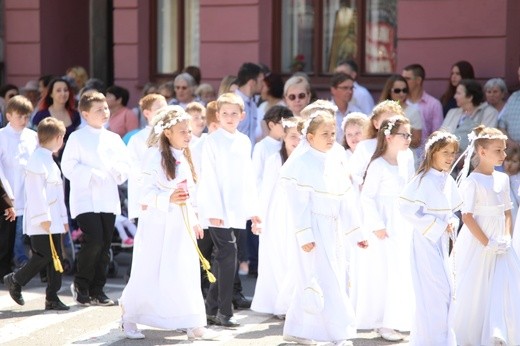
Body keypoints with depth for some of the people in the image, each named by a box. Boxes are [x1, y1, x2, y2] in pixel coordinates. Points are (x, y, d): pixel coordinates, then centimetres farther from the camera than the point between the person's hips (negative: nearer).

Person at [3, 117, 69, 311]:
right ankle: (15, 280, 9)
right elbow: (37, 191, -19)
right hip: (41, 220, -9)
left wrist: (63, 218, 21)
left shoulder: (50, 160, 18)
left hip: (53, 219, 9)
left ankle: (52, 298, 8)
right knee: (44, 256, -10)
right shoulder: (38, 159, -13)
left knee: (55, 258, 6)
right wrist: (44, 217, -21)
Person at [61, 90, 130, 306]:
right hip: (85, 198, -5)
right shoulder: (77, 138, -2)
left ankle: (97, 290, 15)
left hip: (108, 200, 5)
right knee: (94, 239, -18)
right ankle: (81, 284, 2)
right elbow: (68, 166, -10)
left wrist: (117, 171, -7)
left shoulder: (113, 139, 14)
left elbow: (125, 165, 15)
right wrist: (93, 175, -18)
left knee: (105, 245, 5)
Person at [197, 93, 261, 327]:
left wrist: (253, 209, 13)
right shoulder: (212, 141, -5)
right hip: (218, 209, -6)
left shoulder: (244, 142, 12)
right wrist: (214, 211, -14)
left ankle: (212, 310, 18)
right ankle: (224, 312, -7)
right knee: (228, 256, -12)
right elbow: (209, 177, -9)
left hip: (236, 211, 6)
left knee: (223, 258, 10)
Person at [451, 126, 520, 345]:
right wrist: (487, 243, -17)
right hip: (477, 244, -6)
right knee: (474, 294, 2)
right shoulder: (472, 181, -12)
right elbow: (467, 216, -16)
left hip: (499, 246, 6)